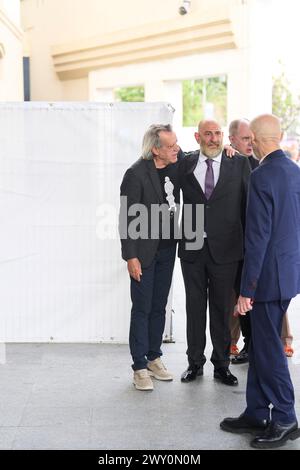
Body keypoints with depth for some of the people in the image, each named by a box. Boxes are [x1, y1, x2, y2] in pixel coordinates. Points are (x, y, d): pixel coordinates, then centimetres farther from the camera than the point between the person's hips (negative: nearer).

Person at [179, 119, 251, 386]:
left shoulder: (239, 164, 1)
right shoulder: (186, 164, 4)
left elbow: (249, 205, 3)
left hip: (225, 249, -1)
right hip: (192, 248, 1)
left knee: (222, 308, 8)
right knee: (194, 307, 10)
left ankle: (221, 364, 20)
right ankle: (195, 362, 23)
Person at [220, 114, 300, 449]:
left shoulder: (263, 176, -18)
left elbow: (258, 237, -20)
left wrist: (246, 290, -16)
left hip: (270, 274, -9)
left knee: (268, 348, 3)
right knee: (261, 344, 16)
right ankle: (256, 415, 25)